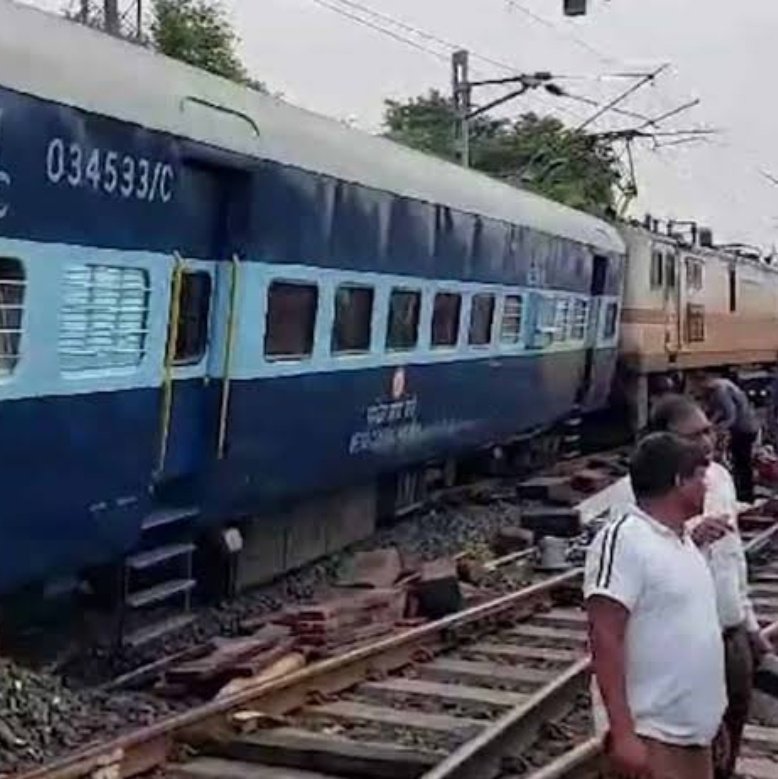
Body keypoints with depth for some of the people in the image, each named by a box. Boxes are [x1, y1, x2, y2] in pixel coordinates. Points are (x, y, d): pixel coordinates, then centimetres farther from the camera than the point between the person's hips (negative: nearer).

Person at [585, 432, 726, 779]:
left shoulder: (684, 541, 13)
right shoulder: (623, 539, -16)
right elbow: (605, 640, -21)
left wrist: (712, 719, 20)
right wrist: (623, 733, -25)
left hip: (694, 729, 9)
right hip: (650, 734, -9)